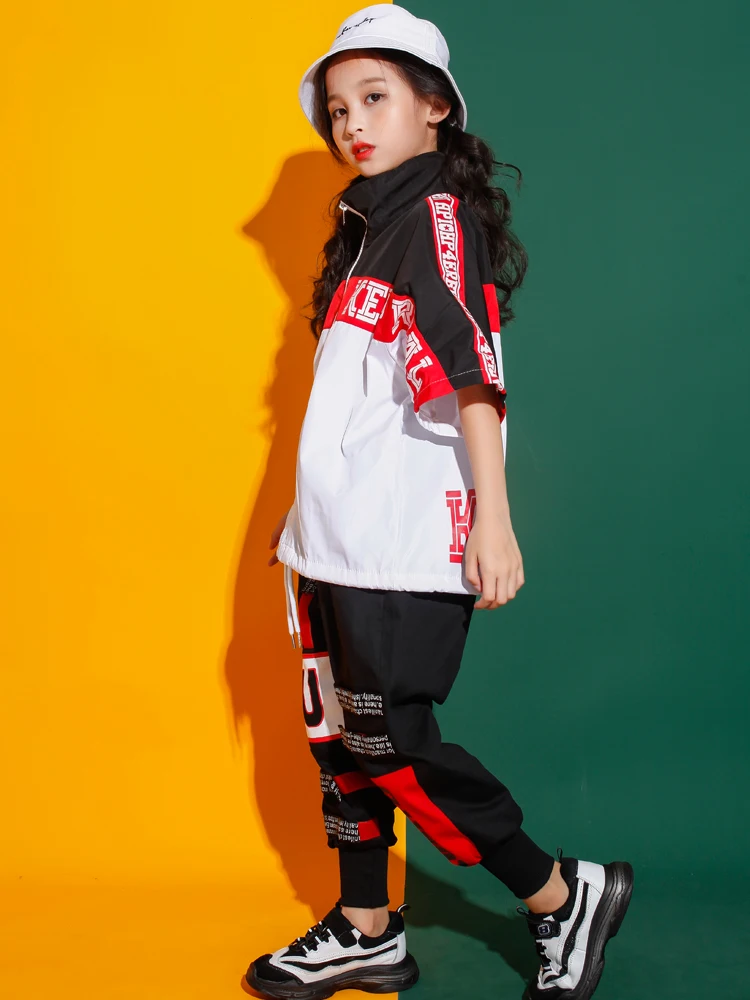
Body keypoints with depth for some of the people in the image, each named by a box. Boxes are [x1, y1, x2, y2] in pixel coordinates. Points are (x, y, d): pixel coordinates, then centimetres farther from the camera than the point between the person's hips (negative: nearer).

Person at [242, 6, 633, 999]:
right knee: (341, 731, 14)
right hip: (345, 540, 9)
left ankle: (565, 896, 11)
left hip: (405, 544, -9)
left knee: (390, 744, -5)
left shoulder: (435, 213, -9)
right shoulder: (372, 224, 17)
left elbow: (472, 374, -19)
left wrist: (491, 516, -26)